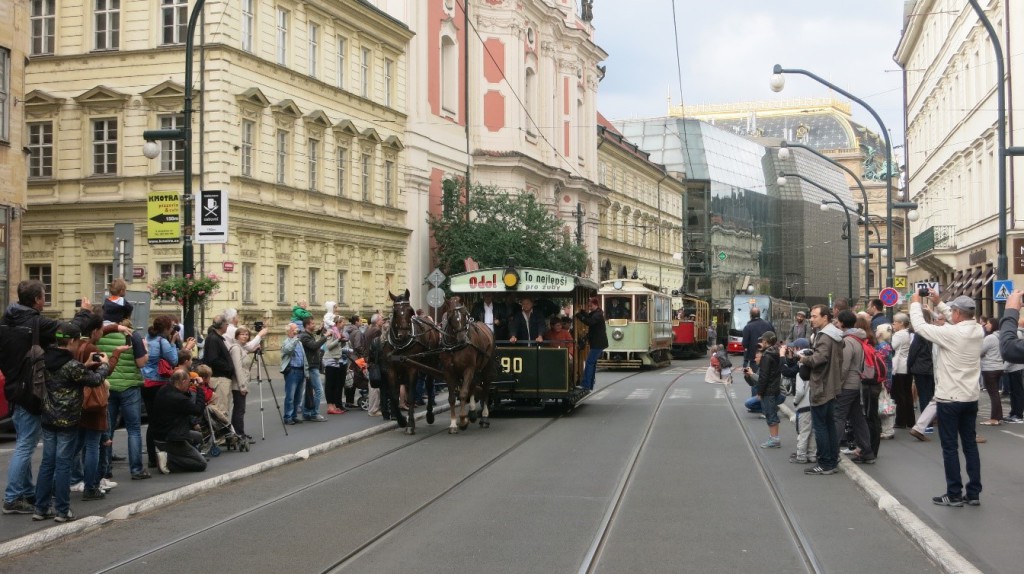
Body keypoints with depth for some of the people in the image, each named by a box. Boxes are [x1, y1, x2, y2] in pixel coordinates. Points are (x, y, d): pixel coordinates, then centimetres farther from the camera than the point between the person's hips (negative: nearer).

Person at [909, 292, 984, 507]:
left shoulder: (951, 333, -21)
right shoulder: (978, 331, -1)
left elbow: (919, 326, -12)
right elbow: (959, 322, 19)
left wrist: (915, 303, 4)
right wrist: (938, 303, 21)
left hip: (949, 399, -7)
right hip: (970, 398, 7)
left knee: (950, 447, 1)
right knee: (970, 444, 12)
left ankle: (954, 495, 5)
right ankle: (974, 493, 15)